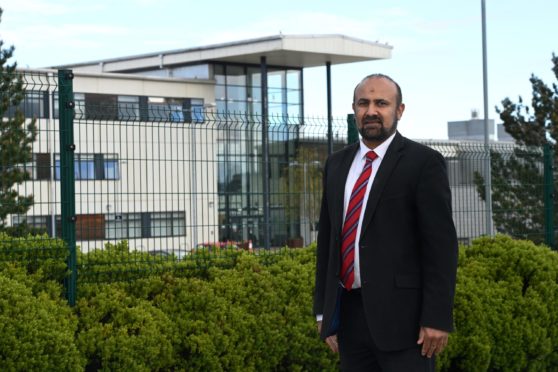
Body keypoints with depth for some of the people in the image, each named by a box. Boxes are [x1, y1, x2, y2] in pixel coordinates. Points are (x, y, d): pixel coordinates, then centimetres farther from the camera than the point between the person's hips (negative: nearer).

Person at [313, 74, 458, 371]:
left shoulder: (423, 162, -5)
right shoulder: (337, 164, 14)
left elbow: (441, 244, -9)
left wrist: (437, 318, -15)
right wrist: (323, 310, 13)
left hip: (401, 314, -5)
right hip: (349, 313, 6)